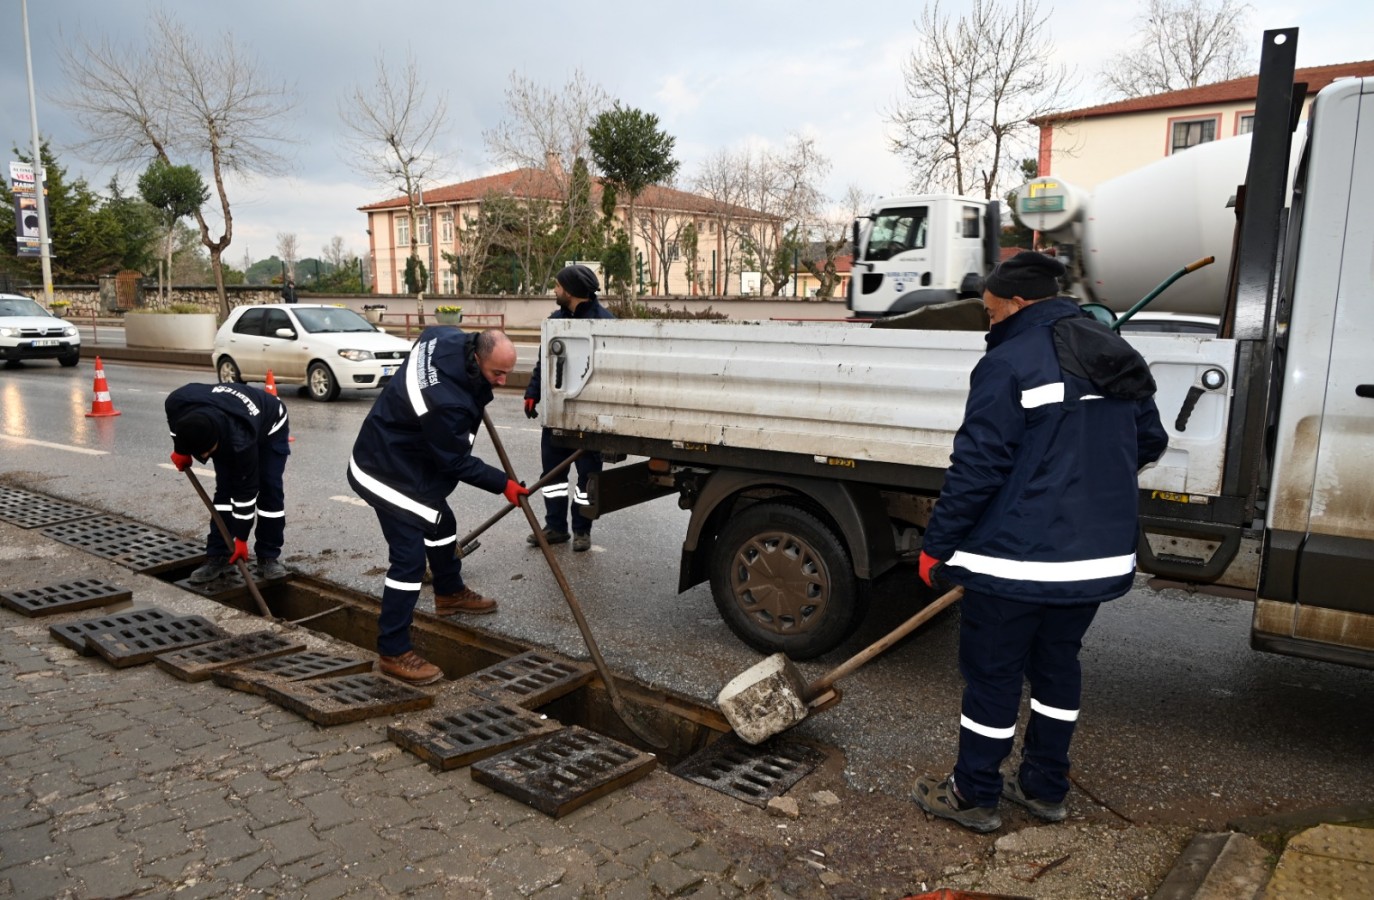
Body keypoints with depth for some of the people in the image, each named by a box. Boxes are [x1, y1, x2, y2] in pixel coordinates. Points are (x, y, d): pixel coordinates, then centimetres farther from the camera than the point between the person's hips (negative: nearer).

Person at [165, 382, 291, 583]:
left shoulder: (240, 439, -46)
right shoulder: (176, 404, -36)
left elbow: (246, 490, -34)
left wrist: (241, 538, -27)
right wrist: (180, 450, -6)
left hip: (269, 427, -5)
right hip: (224, 428, 5)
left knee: (270, 489, -13)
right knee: (224, 488, -6)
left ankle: (269, 557, -3)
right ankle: (217, 556, -1)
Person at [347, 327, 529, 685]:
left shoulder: (449, 339, -12)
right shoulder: (447, 402, -37)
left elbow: (430, 332, 15)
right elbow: (456, 462, -23)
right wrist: (502, 483, -12)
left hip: (404, 456, 10)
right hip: (390, 472, -10)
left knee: (441, 523, 25)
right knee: (409, 557, -11)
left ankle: (450, 593, 47)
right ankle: (394, 652, -3)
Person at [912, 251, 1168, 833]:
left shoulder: (1010, 363, -15)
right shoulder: (1115, 357, 10)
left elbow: (977, 467, -18)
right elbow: (1150, 443, 20)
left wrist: (937, 546, -10)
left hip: (1018, 557, -8)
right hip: (1100, 555, 8)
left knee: (992, 673, 5)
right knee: (1058, 664, 20)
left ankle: (974, 795, 19)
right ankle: (1045, 788, 32)